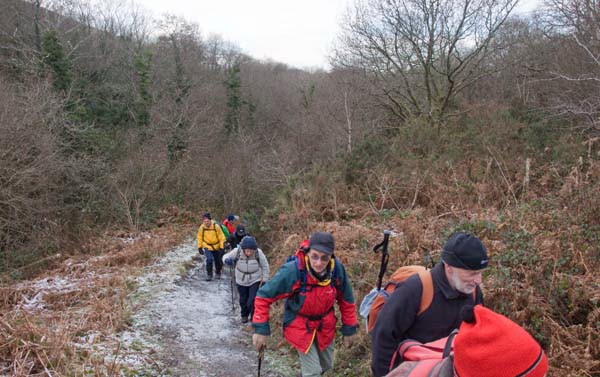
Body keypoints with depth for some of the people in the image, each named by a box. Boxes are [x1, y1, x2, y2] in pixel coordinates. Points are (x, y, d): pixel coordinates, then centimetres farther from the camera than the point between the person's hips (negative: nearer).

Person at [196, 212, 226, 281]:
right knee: (209, 259, -21)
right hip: (207, 247, 0)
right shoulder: (202, 227, -15)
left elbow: (221, 237, -12)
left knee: (218, 261, 11)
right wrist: (200, 247, 2)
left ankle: (218, 273, 40)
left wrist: (221, 247, -13)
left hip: (216, 247, 0)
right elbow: (200, 238, 1)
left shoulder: (216, 226, -21)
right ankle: (209, 274, 0)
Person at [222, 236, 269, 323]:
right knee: (243, 300, 20)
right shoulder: (237, 251, -24)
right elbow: (226, 256, -11)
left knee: (253, 301, -10)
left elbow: (265, 266, -10)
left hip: (255, 281, -2)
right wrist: (227, 260, -36)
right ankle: (244, 315, 47)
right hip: (241, 281, 2)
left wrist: (265, 280, -5)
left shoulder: (258, 253, -25)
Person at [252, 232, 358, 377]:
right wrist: (261, 329, -22)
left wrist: (349, 329, 1)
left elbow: (346, 300, -4)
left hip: (325, 325, 4)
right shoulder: (292, 271, -32)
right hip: (300, 327, -4)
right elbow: (264, 296, -21)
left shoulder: (337, 269, -22)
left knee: (326, 365, 23)